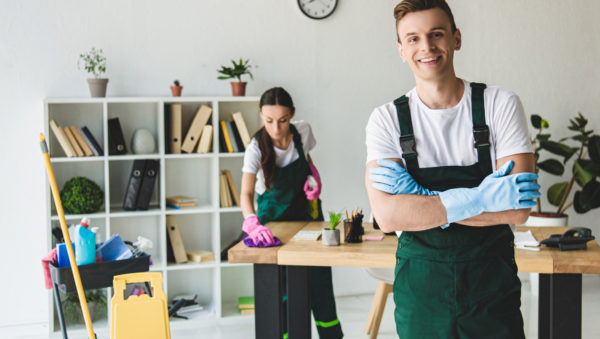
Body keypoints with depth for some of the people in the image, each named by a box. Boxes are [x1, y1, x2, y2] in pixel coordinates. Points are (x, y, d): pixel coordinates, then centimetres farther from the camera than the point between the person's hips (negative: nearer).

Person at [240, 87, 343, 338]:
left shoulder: (303, 131, -16)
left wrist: (313, 174, -13)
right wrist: (252, 222, -57)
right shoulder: (257, 148, -26)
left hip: (305, 209, 2)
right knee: (278, 281, -4)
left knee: (319, 275, 2)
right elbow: (246, 193, -38)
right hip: (272, 214, -2)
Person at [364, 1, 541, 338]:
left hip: (492, 284, 0)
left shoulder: (501, 104, -5)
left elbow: (518, 209, -13)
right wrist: (475, 199, -23)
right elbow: (387, 214, -16)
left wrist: (422, 197, -17)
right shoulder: (387, 119, -4)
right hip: (419, 284, 1)